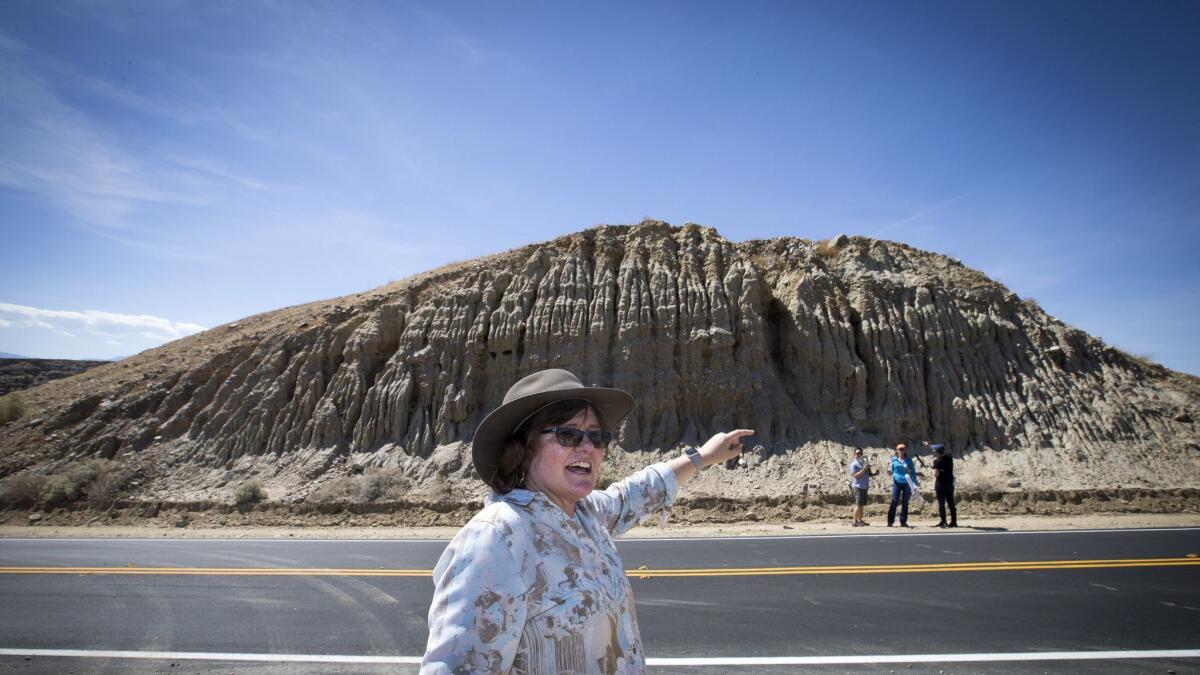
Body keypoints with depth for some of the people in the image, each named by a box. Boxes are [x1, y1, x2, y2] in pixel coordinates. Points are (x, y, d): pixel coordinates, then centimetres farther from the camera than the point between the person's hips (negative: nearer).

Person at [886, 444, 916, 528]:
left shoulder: (908, 460, 4)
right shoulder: (894, 460, 6)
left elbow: (913, 471, 5)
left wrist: (914, 482, -1)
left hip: (906, 483, 1)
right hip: (897, 483, -1)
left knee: (905, 503, 6)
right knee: (894, 502, -6)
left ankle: (903, 522, 12)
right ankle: (890, 521, -4)